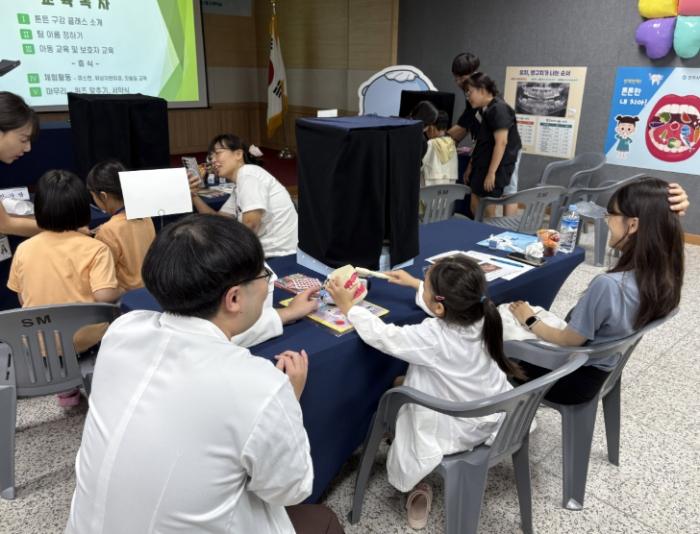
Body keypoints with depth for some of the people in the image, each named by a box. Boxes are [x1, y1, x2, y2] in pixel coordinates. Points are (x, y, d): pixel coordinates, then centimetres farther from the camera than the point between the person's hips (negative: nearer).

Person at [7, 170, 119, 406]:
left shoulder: (23, 249, -4)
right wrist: (119, 293, -3)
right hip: (86, 338, -3)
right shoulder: (95, 248, -16)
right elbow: (106, 297, -25)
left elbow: (23, 300, 5)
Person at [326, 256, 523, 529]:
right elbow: (446, 301, 6)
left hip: (455, 433, -6)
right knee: (407, 382, 21)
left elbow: (380, 335, -23)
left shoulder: (433, 338, -33)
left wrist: (349, 307, -10)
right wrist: (415, 284, 18)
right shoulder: (477, 315, -15)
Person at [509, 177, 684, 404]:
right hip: (603, 371, 7)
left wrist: (530, 321, -4)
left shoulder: (609, 284, -35)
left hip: (573, 378, -7)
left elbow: (569, 340, -23)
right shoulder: (664, 275, -14)